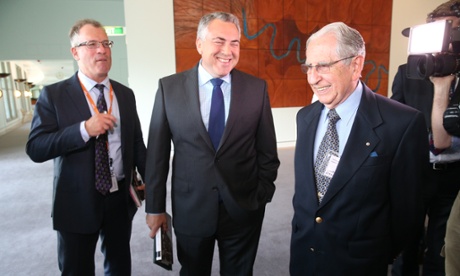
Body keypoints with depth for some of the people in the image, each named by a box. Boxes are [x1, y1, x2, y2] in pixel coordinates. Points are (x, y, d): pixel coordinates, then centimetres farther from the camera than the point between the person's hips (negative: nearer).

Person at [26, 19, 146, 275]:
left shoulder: (126, 94, 3)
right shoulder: (54, 95, -8)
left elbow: (137, 142, 6)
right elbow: (35, 148, -14)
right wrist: (84, 129, -26)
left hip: (121, 198, 3)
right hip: (77, 202, -2)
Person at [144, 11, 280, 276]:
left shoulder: (257, 88, -5)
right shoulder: (169, 87, -5)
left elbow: (267, 150, 1)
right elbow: (157, 152, -2)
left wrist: (262, 196, -1)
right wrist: (155, 207, 0)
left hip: (243, 210, 0)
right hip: (190, 209, 0)